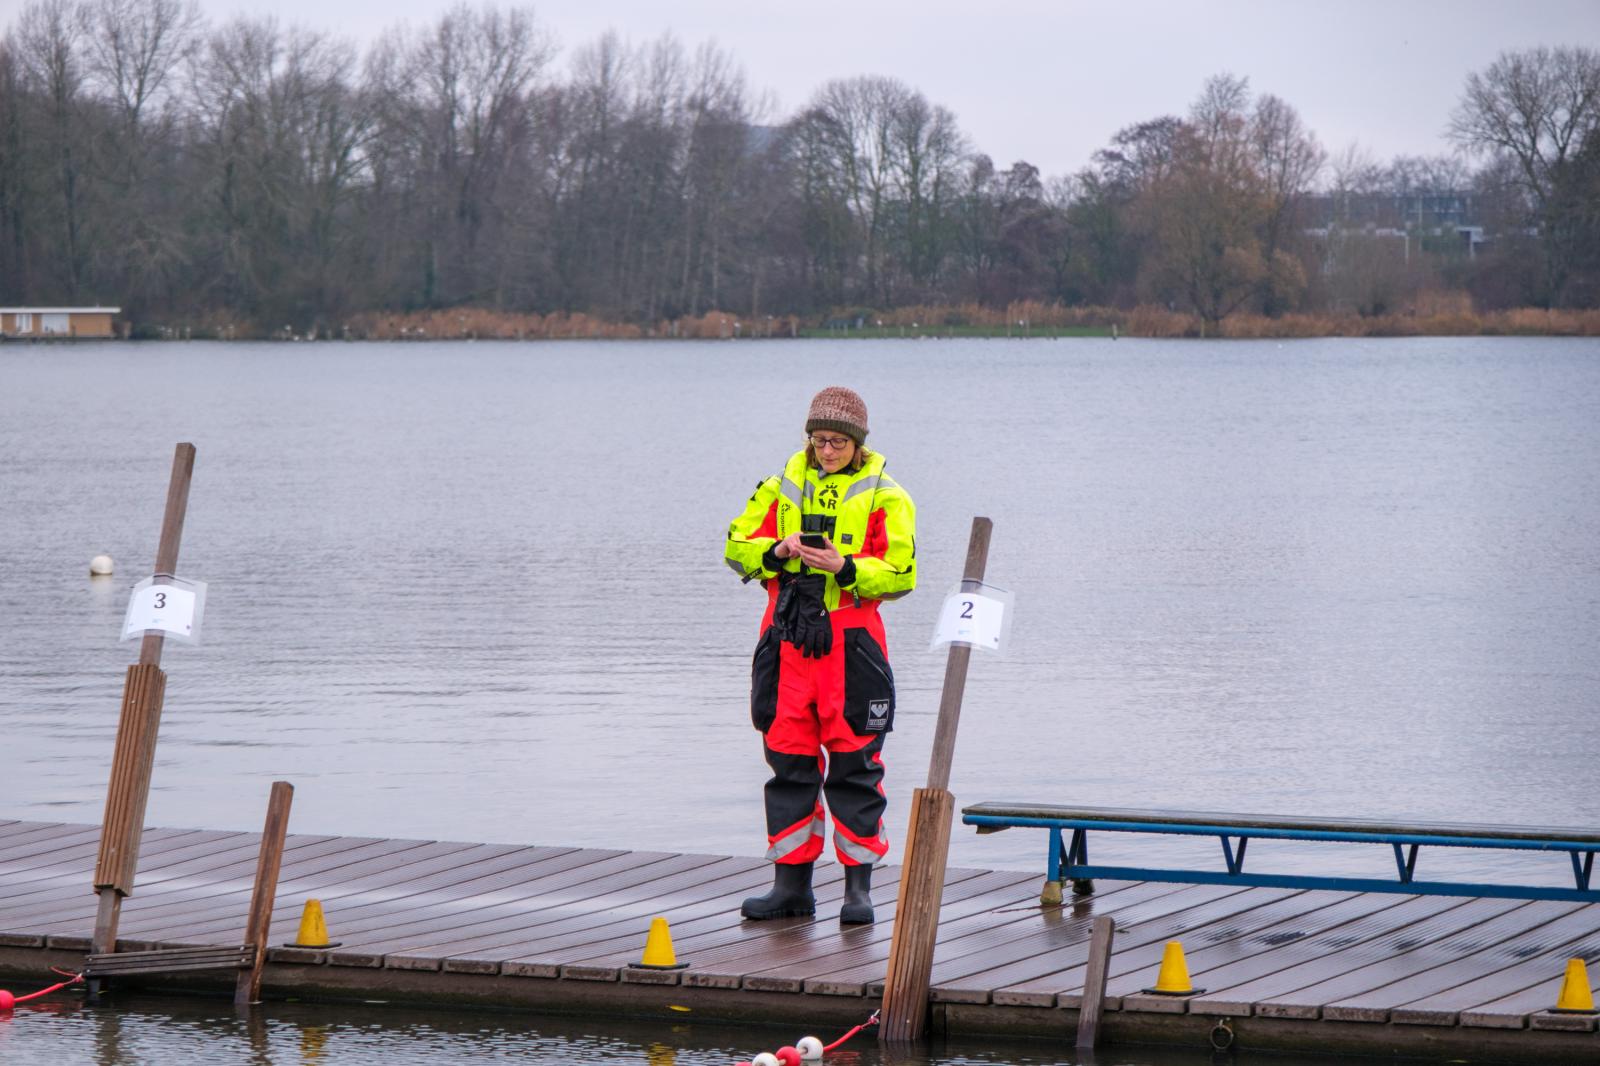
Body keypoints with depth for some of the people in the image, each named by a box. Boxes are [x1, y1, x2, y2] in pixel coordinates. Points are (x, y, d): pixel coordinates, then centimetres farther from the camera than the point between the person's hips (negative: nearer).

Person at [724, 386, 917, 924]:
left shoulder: (884, 498, 2)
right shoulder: (781, 488, 12)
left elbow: (900, 574, -4)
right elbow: (738, 547, 11)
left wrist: (847, 568, -18)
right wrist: (777, 552, -8)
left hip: (851, 643, -3)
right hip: (787, 639, 3)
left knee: (854, 764, -2)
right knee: (788, 761, 6)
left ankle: (859, 887, 3)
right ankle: (791, 883, 12)